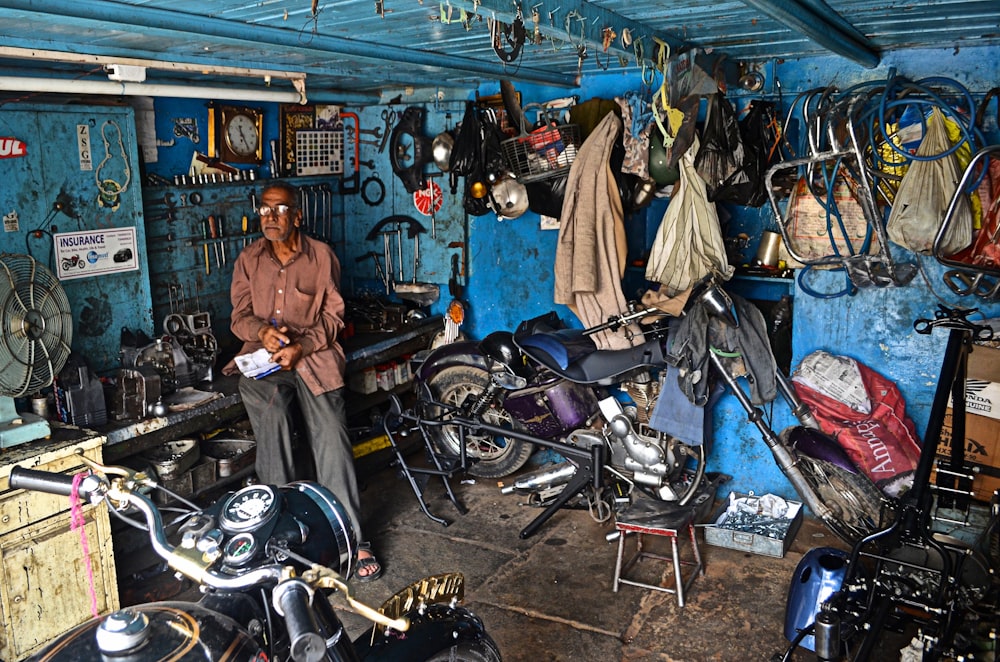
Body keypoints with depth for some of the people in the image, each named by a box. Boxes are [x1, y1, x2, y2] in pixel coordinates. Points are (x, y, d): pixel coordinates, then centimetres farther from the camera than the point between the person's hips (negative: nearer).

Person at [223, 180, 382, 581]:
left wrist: (301, 346, -15)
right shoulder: (249, 259, 12)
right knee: (271, 414, -22)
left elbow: (333, 315, 2)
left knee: (332, 441, -12)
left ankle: (352, 540, -4)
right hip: (263, 359, 2)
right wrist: (262, 332, -14)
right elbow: (240, 315, 9)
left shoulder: (321, 256, 5)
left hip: (312, 357, -2)